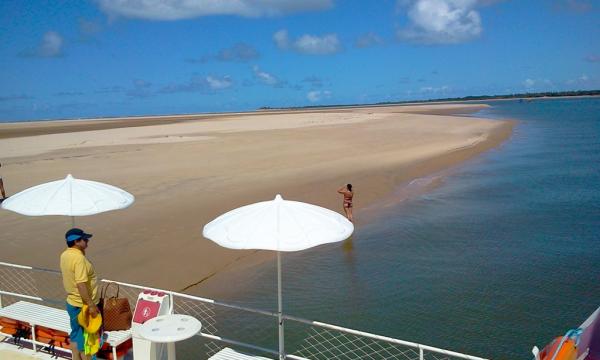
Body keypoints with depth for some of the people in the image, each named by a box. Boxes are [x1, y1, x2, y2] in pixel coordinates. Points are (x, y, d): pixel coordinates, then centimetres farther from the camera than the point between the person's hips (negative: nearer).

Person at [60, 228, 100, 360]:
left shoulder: (65, 255, 4)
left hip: (72, 303, 9)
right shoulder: (79, 258, -26)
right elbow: (81, 284, -28)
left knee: (76, 334, 19)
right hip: (82, 306, -9)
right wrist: (91, 305, -25)